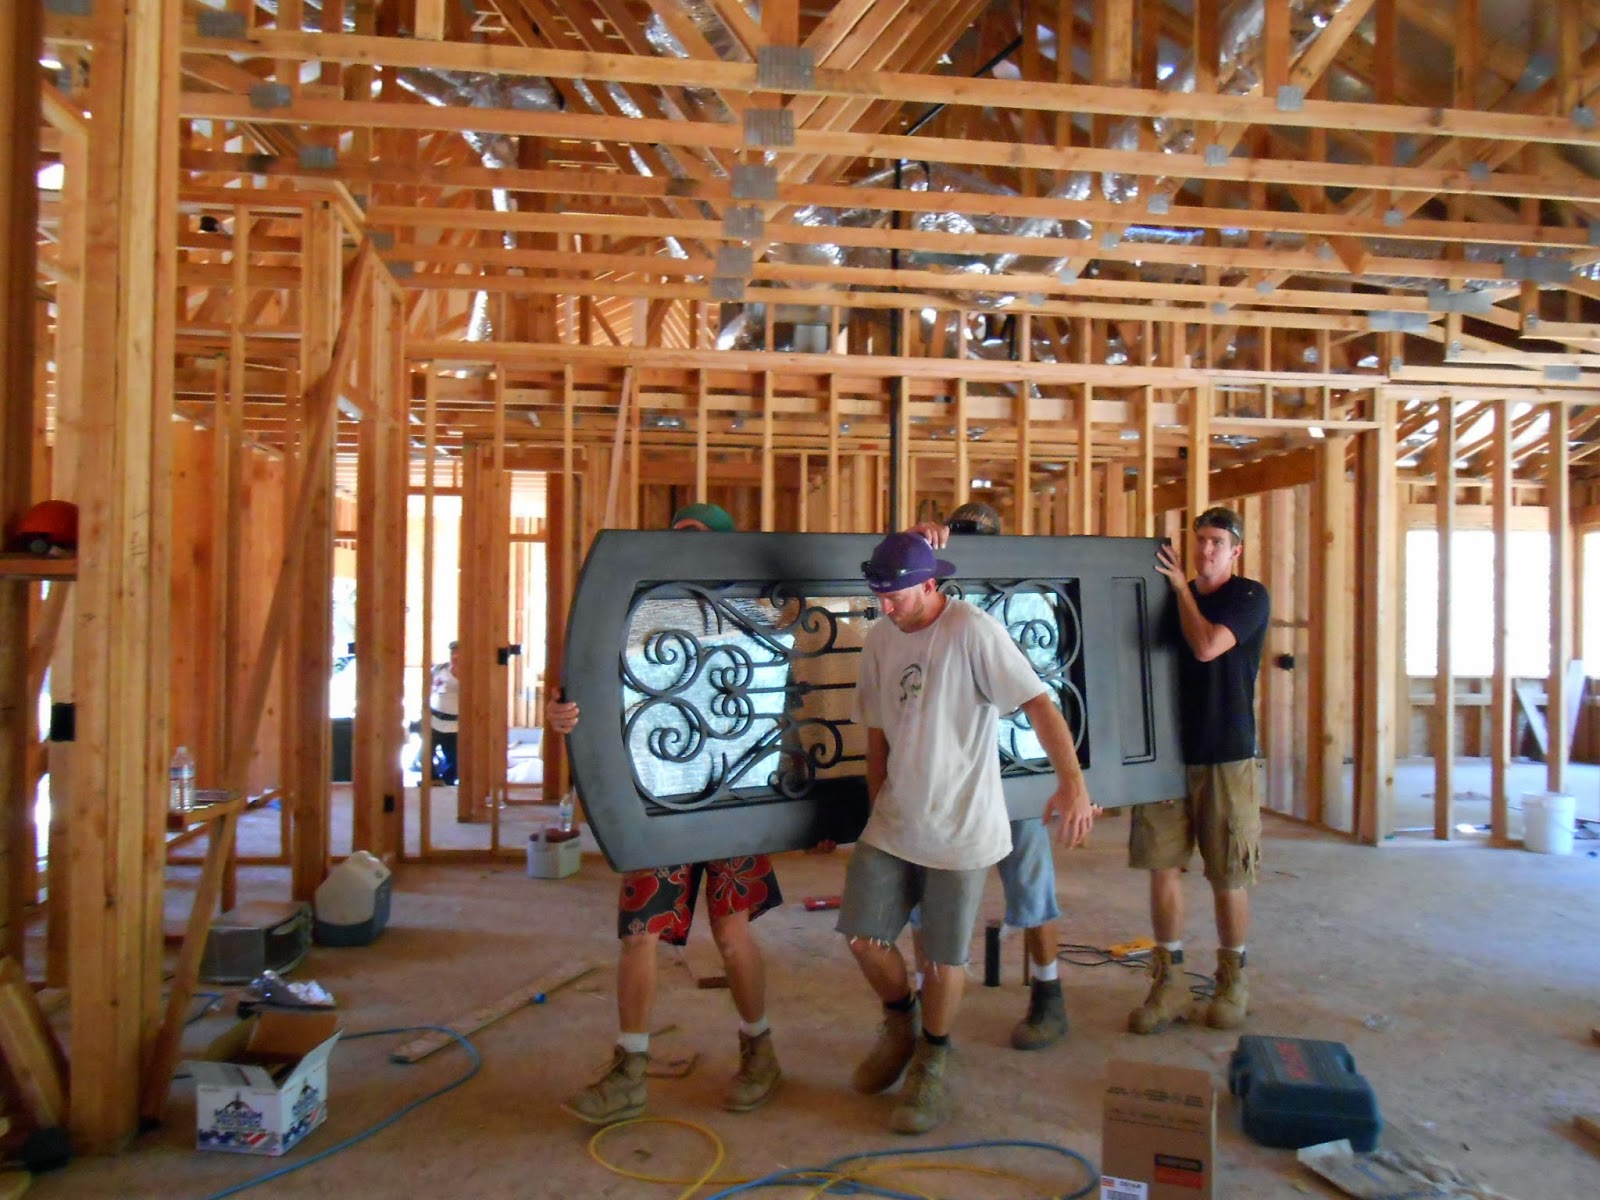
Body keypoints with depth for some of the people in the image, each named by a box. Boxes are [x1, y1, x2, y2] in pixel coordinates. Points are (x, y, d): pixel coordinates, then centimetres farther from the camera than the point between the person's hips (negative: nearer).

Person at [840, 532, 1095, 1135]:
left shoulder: (972, 631, -16)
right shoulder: (878, 638, 4)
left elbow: (1038, 703, -22)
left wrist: (1071, 781, -32)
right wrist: (878, 807, 13)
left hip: (960, 826, -5)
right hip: (892, 824, 6)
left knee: (945, 957, 7)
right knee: (863, 937, 7)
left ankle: (931, 1065, 32)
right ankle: (900, 1021, 38)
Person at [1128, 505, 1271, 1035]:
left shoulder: (1250, 596, -2)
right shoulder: (1172, 596, 12)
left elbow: (1207, 647, -17)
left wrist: (1182, 587, -6)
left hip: (1226, 756, -4)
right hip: (1169, 751, 4)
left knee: (1227, 877, 4)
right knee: (1162, 867, 1)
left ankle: (1232, 982, 22)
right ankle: (1168, 982, 12)